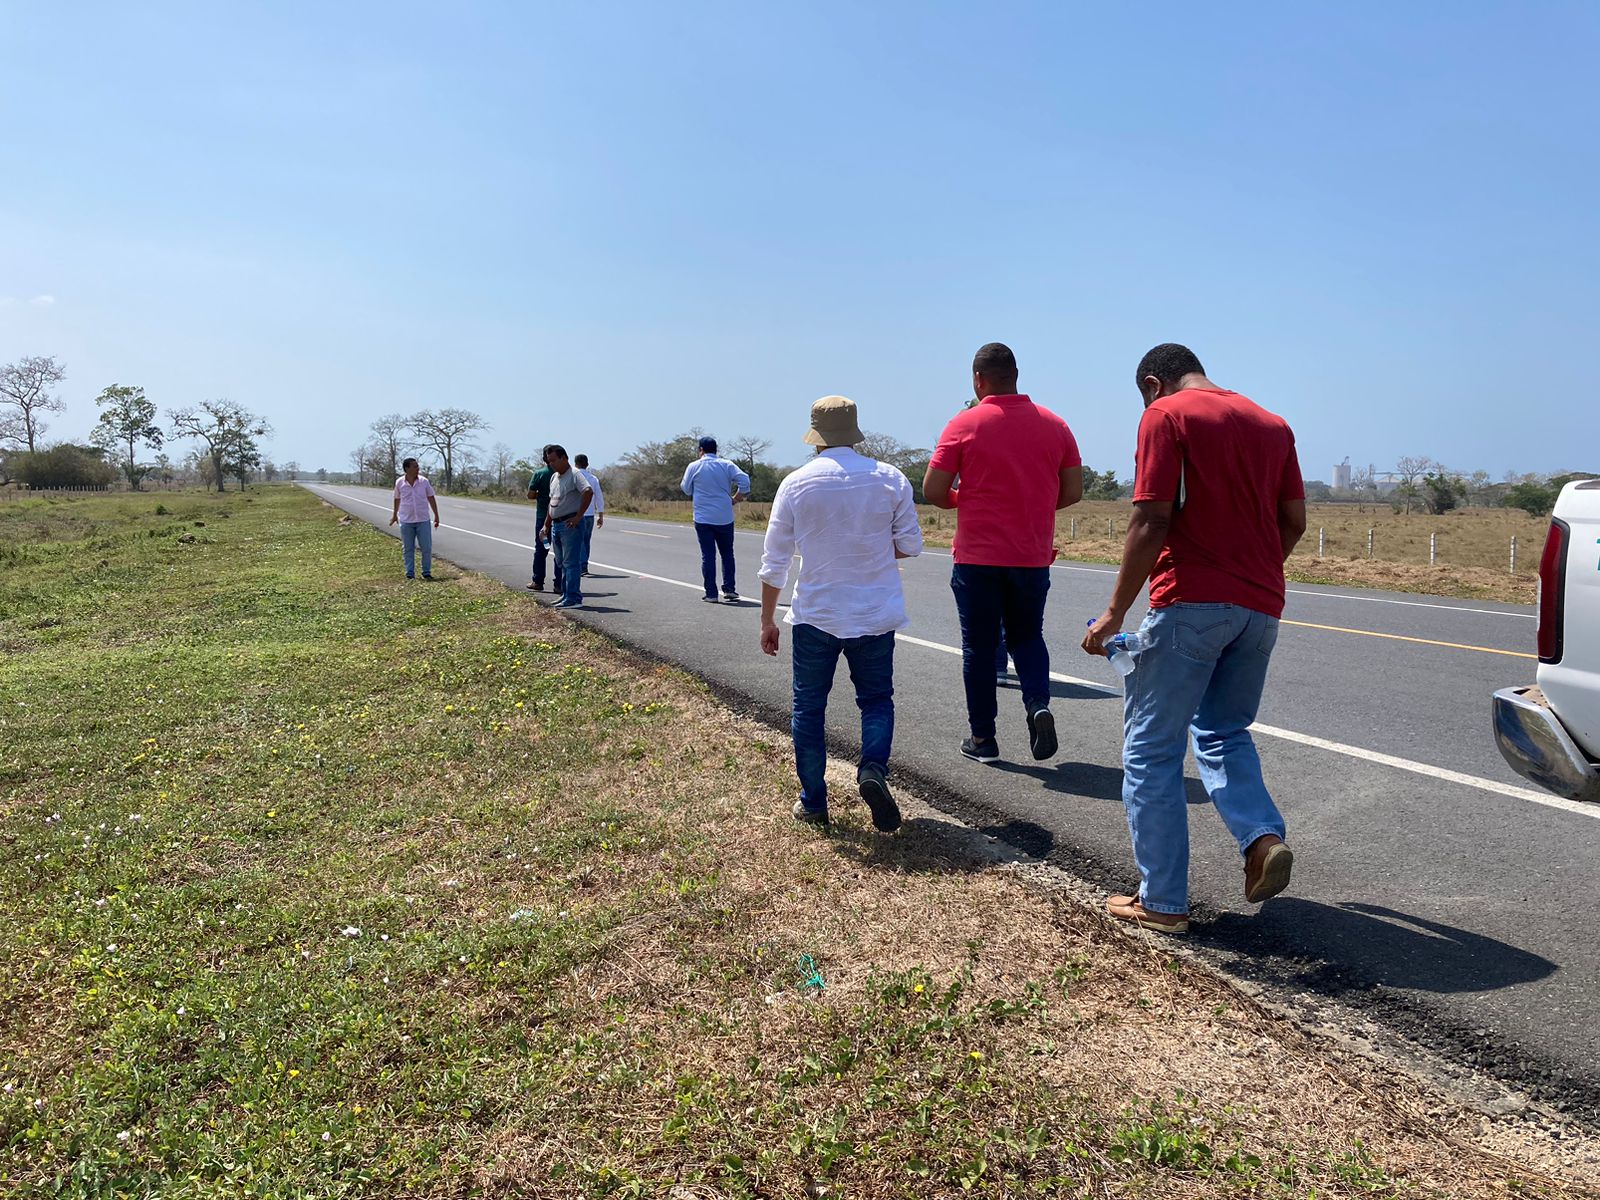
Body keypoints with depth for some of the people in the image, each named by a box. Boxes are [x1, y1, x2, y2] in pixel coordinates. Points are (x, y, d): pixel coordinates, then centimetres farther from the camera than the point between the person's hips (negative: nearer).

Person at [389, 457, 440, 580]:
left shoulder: (424, 481, -2)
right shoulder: (399, 482, -3)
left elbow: (431, 498, 5)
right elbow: (397, 499, 12)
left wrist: (436, 516, 5)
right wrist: (395, 514, 23)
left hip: (423, 520, 0)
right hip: (406, 521, 0)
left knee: (427, 548, -1)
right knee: (408, 549, 6)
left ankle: (427, 573, 12)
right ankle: (410, 574, 14)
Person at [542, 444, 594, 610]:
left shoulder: (574, 474, -12)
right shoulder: (554, 477, 16)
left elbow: (588, 492, -27)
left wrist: (578, 517, -25)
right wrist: (546, 525, 23)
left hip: (570, 525, -9)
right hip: (556, 525, 10)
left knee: (570, 563, -10)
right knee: (561, 563, 15)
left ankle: (574, 599, -10)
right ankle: (566, 595, 23)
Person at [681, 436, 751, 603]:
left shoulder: (693, 467, -1)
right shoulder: (726, 465, 1)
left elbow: (686, 491, 7)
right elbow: (744, 481, -10)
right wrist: (735, 500, 0)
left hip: (703, 518, -1)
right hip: (725, 518, 1)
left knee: (708, 555, 3)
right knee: (727, 553, 13)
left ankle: (711, 594, 2)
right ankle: (729, 588, 7)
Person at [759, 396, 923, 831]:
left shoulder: (796, 484, -5)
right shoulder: (890, 478, -4)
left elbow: (774, 562, -2)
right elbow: (910, 545, 2)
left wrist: (767, 620, 7)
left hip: (815, 615, -1)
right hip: (876, 615, 1)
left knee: (808, 706, 13)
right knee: (876, 699, 16)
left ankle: (812, 801, 17)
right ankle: (873, 768, -9)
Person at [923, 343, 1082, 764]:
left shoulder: (964, 424, -7)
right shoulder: (1053, 424, 3)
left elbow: (933, 491, -10)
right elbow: (1073, 491, 4)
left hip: (977, 556, -3)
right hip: (1033, 556, 3)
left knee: (980, 646, 8)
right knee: (1027, 636, 18)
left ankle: (982, 737, 14)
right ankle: (1039, 705, -5)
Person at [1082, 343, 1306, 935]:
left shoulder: (1166, 415, -4)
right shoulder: (1273, 424, 14)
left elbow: (1152, 520, -13)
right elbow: (1294, 520, 13)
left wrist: (1115, 613, -10)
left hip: (1190, 601, -7)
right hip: (1260, 607, 7)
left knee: (1151, 750, 4)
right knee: (1224, 732, 24)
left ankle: (1162, 901, 8)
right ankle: (1263, 837, 2)